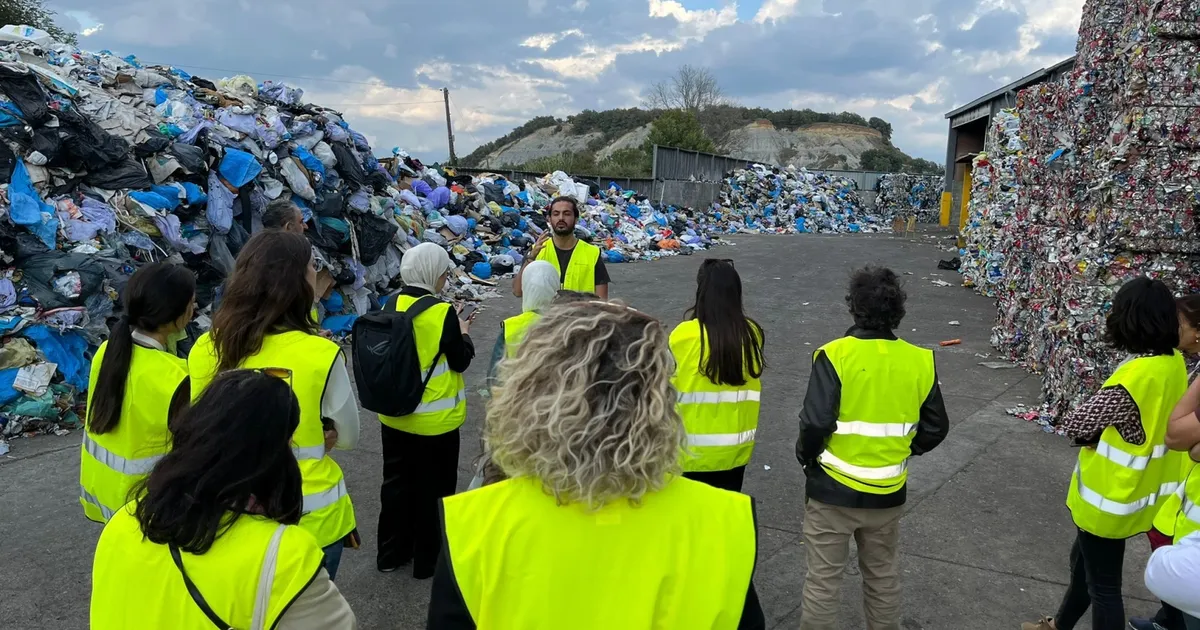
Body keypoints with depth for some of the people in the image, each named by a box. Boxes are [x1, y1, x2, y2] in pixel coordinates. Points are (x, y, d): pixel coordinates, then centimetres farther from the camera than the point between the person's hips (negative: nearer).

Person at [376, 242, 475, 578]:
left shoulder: (392, 305, -3)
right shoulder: (442, 312, -20)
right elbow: (460, 361, -12)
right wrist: (464, 333, 5)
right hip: (434, 418, -5)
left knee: (396, 482, 19)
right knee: (428, 488, 10)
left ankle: (391, 553, 34)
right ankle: (426, 560, 26)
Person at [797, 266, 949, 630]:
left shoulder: (834, 355, -19)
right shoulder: (920, 362, -6)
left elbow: (815, 423, -23)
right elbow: (936, 428, 2)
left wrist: (805, 456, -4)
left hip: (833, 488, -4)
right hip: (888, 492, 4)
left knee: (823, 578, 11)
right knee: (884, 576, 23)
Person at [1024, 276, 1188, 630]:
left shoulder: (1136, 375, -30)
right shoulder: (1174, 363, -4)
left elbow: (1075, 425, -26)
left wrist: (1094, 433, -6)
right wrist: (1104, 428, -4)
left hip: (1111, 497, -8)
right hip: (1140, 489, 8)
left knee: (1102, 582, 10)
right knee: (1083, 561, 27)